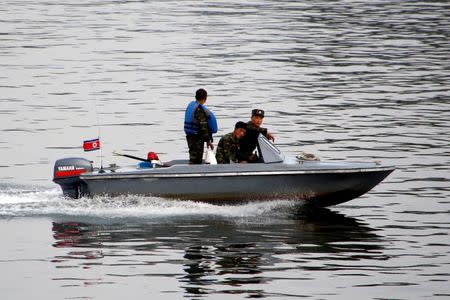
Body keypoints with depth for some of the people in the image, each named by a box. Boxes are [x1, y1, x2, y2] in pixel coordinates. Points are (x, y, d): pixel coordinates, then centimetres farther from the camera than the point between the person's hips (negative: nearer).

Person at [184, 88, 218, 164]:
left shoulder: (191, 105, 10)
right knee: (195, 160, -8)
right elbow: (203, 126, -20)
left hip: (189, 135, 9)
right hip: (197, 137, -9)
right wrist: (208, 140, -15)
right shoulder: (199, 109, -18)